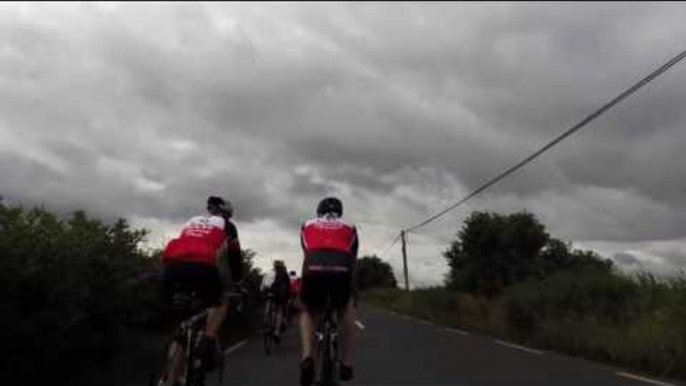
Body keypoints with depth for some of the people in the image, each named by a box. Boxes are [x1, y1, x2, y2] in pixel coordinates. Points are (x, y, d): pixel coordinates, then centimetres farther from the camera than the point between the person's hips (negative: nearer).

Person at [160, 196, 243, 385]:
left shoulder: (192, 222, 38)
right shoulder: (226, 225, 25)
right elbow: (235, 255, 25)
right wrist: (237, 282, 36)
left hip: (172, 266, 5)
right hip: (200, 266, -4)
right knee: (221, 302, 25)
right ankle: (209, 342, 2)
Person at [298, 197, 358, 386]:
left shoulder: (307, 225, 32)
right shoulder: (349, 228, 31)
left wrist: (306, 282, 50)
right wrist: (352, 287, 51)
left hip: (314, 272, 0)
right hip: (340, 273, 0)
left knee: (309, 312, 30)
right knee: (345, 310, 32)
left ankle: (307, 357, 7)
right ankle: (346, 364, 27)